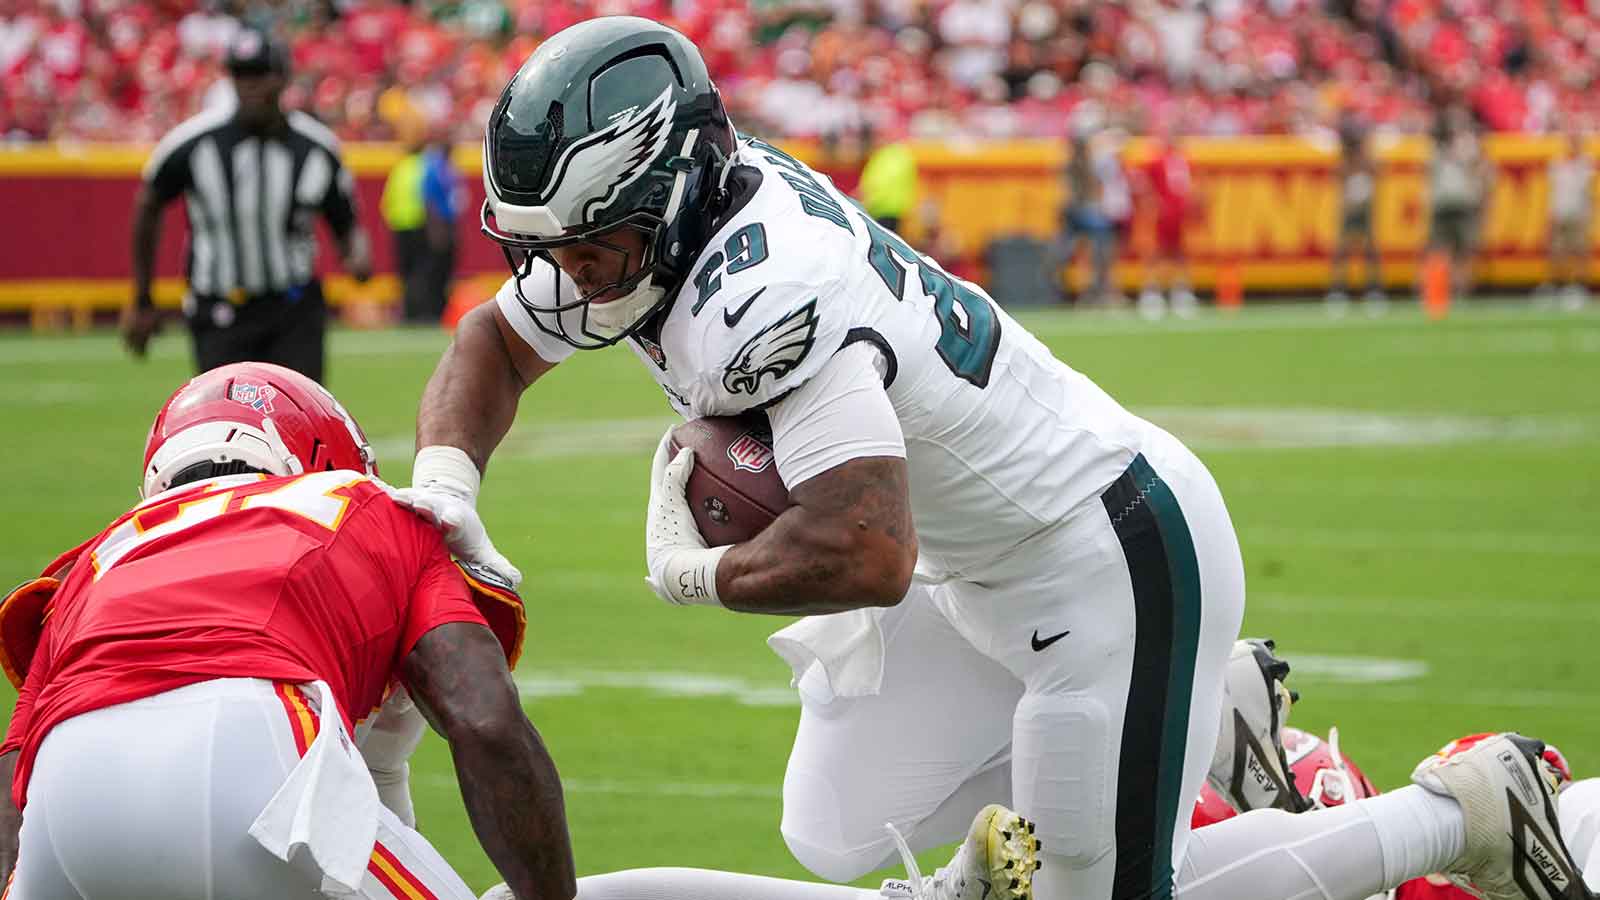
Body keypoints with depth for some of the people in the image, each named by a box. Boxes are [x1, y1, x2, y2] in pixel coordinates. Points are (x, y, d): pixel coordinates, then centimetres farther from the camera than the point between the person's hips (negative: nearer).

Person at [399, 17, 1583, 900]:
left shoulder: (769, 296, -34)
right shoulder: (646, 223, -6)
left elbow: (864, 555, -44)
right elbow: (497, 344, 12)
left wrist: (689, 573, -25)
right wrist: (447, 476, -10)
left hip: (1124, 561, -10)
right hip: (989, 575, 10)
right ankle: (1207, 718, 27)